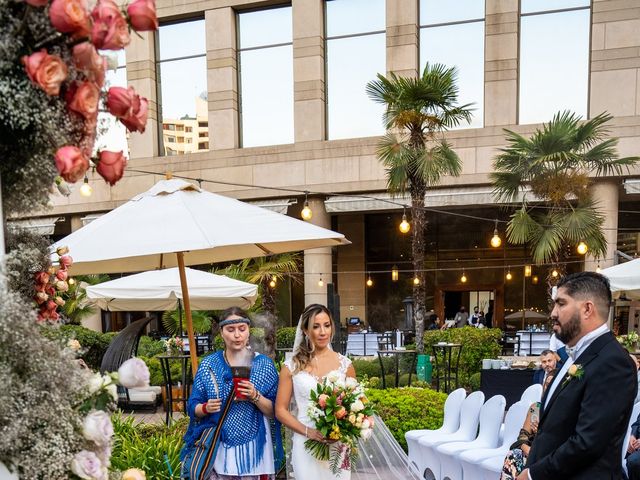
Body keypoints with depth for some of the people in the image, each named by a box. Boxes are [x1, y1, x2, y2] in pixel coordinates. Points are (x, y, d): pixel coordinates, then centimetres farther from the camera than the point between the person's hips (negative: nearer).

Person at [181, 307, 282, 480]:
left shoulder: (264, 364, -3)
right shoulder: (209, 364, 0)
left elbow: (274, 412, -3)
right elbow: (193, 407, 4)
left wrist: (255, 396, -20)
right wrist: (206, 408, -17)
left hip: (253, 447, -1)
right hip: (218, 446, 1)